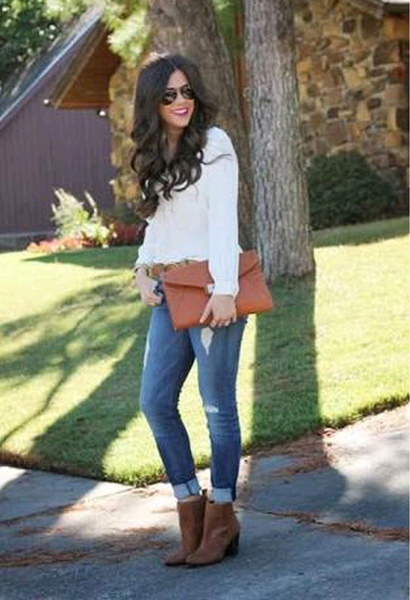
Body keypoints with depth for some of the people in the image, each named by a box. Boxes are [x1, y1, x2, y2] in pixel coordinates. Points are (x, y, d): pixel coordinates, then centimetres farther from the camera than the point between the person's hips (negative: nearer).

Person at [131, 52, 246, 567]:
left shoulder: (213, 145, -6)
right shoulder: (155, 156, 15)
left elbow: (224, 220, -14)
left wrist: (225, 290, -22)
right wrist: (143, 269, 1)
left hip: (212, 288, -7)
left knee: (217, 404, 0)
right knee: (155, 401, 4)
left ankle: (221, 517, 13)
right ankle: (191, 511, 15)